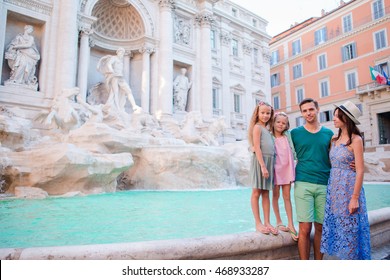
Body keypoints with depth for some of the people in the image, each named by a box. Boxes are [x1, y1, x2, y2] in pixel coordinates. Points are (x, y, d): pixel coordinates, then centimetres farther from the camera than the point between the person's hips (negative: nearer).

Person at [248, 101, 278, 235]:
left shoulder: (266, 129, 19)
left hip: (269, 161, 8)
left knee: (266, 193, 8)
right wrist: (263, 166, -18)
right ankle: (258, 223, 5)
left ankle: (267, 222, 13)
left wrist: (268, 165, 8)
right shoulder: (257, 127, -4)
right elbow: (257, 148, -13)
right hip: (260, 161, -8)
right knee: (256, 192, -1)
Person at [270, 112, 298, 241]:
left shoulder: (288, 136, 5)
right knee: (275, 195, 7)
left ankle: (291, 224, 11)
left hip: (287, 168, 3)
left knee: (287, 196, 6)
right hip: (275, 168, -3)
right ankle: (279, 222, 20)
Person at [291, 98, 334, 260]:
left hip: (324, 185, 2)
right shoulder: (295, 133, 5)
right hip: (303, 184, -2)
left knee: (320, 228, 8)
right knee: (305, 228, -3)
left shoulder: (329, 134, 11)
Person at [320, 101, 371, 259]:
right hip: (334, 188, 6)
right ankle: (345, 256, 26)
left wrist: (355, 198, -17)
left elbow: (360, 171, -13)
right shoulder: (335, 139, 9)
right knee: (339, 226, 12)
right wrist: (331, 188, 4)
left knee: (350, 228, 3)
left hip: (349, 187, -6)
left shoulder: (355, 140, -9)